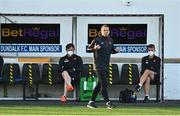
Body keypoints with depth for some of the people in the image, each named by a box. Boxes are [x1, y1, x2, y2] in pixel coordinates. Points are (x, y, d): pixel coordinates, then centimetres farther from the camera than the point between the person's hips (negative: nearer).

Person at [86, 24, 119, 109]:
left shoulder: (110, 40, 12)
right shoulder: (97, 40, -6)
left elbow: (112, 50, 23)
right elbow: (88, 49, -1)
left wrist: (116, 50, 2)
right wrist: (94, 48, -20)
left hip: (106, 66, 7)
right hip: (99, 65, -7)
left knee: (100, 84, 9)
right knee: (104, 84, -12)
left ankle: (91, 102, 16)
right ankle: (107, 102, -13)